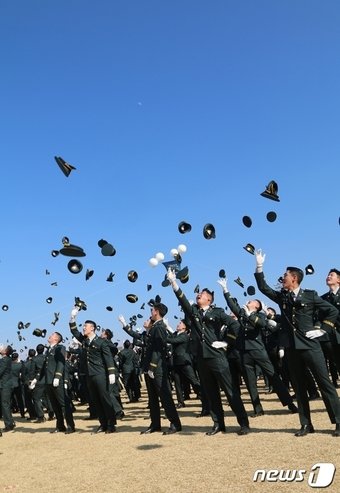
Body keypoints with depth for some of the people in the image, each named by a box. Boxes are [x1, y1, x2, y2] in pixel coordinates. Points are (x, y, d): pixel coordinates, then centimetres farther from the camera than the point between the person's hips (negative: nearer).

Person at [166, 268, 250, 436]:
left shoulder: (217, 312, 1)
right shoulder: (193, 311, 10)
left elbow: (234, 324, -7)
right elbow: (181, 298, -1)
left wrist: (225, 340, -13)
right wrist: (173, 281, -10)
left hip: (217, 356, -4)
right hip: (202, 358, 5)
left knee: (230, 390, -2)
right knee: (211, 393, 10)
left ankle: (244, 423, 4)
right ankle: (218, 423, 20)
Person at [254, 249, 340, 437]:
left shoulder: (310, 295, -2)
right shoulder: (282, 297, 8)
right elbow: (263, 288, 8)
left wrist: (321, 329, -4)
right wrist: (259, 267, 1)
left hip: (309, 345, -4)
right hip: (291, 348, 5)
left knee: (325, 383, 0)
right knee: (299, 387, 9)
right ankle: (306, 424, 18)